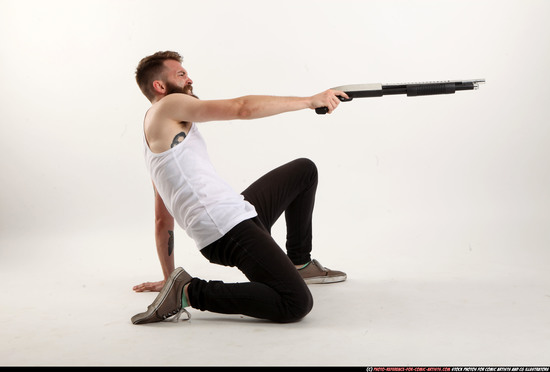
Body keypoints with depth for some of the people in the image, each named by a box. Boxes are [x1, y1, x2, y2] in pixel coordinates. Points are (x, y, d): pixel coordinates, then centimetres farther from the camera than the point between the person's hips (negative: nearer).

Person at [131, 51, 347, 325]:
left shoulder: (157, 141, 26)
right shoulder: (166, 107, -2)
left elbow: (163, 219, 27)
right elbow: (243, 108, -11)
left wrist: (169, 276, 30)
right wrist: (310, 100, -2)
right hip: (226, 228, -10)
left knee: (304, 170, 26)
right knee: (297, 304, -25)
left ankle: (299, 263, 32)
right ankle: (189, 292, -10)